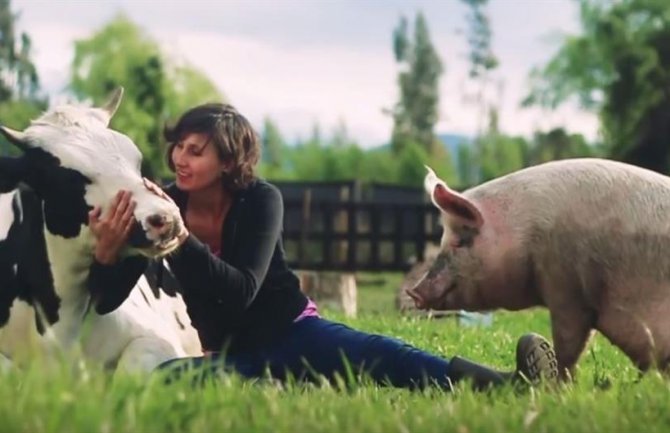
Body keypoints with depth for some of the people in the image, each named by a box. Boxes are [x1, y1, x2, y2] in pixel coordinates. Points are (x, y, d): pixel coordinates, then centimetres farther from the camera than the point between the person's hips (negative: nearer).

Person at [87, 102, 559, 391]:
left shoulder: (260, 200, -10)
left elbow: (241, 292, -25)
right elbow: (107, 301, -5)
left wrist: (179, 237, -38)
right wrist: (108, 251, -28)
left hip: (290, 333, -2)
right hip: (233, 353, 3)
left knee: (382, 360, -35)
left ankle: (513, 384, -55)